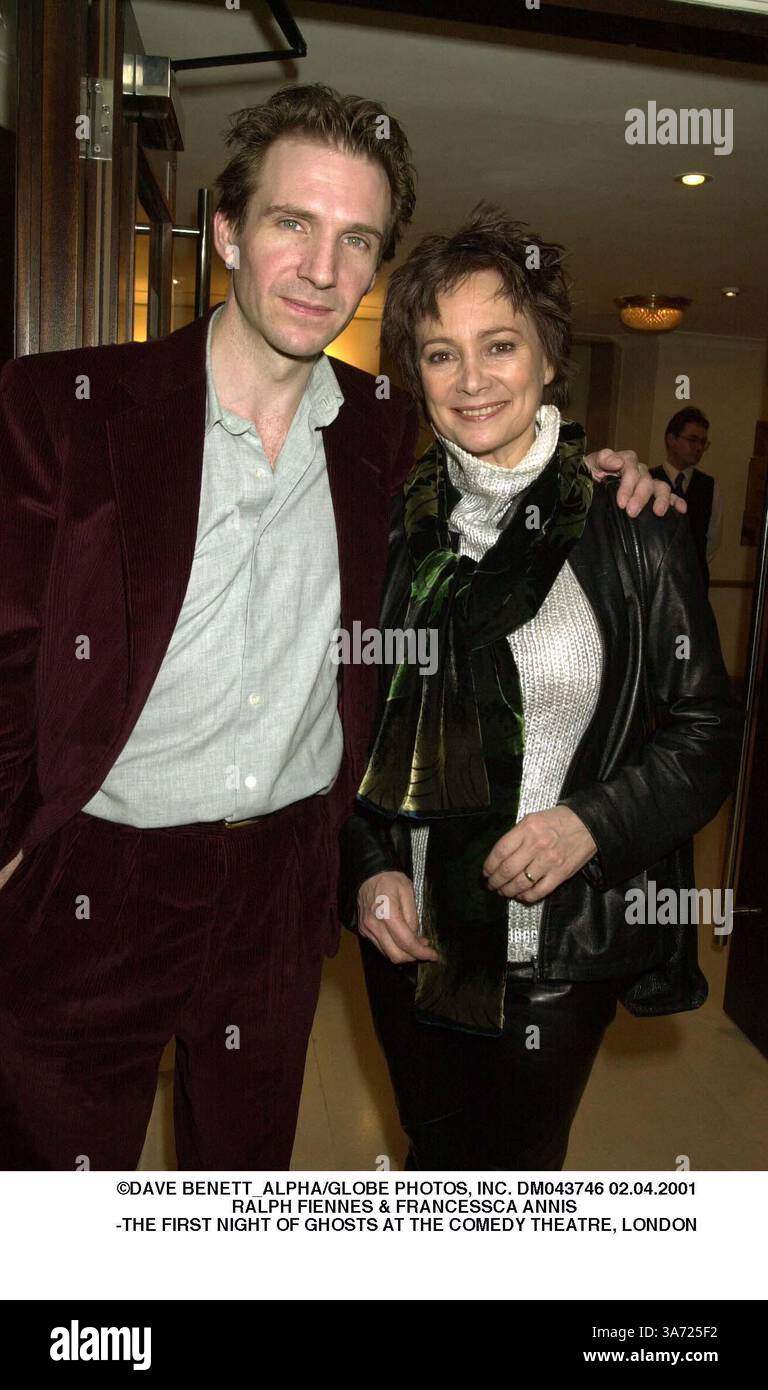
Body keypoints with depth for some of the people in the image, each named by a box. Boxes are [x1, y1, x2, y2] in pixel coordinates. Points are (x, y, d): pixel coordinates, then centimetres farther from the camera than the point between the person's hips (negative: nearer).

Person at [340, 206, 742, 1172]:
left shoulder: (630, 521, -10)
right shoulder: (391, 520, -1)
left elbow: (705, 729, -5)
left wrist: (592, 824, -20)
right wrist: (369, 867, -5)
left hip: (563, 946, -2)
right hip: (410, 935, 3)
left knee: (526, 1163, 20)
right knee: (433, 1152, 25)